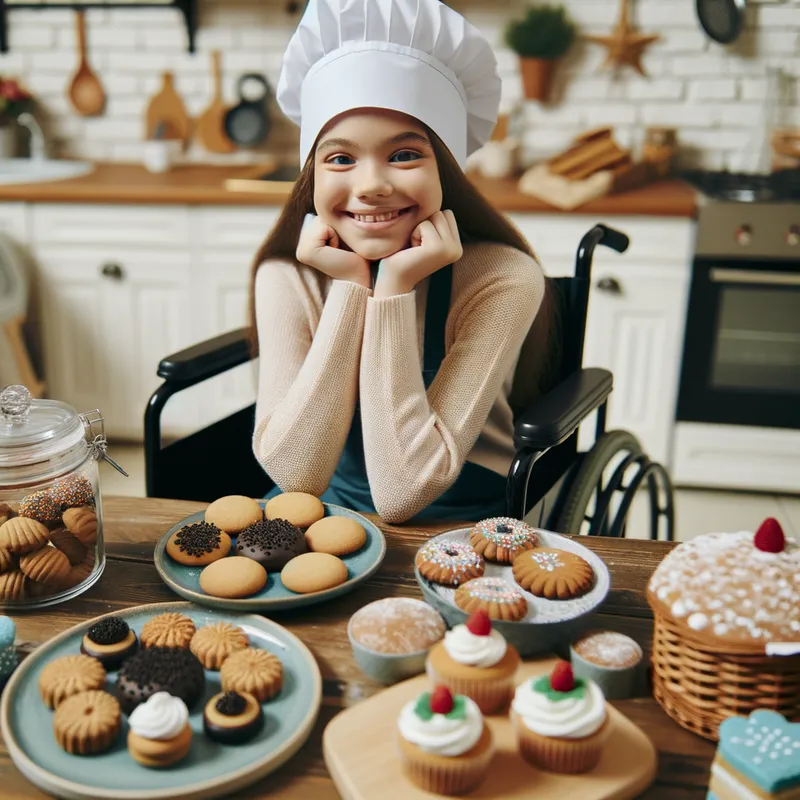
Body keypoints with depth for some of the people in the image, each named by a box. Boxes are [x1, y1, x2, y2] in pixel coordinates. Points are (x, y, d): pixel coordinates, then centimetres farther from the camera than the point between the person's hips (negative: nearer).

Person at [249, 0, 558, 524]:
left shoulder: (503, 279, -17)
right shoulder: (286, 276, -8)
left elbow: (402, 492, -22)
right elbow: (297, 474, -18)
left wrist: (394, 290, -25)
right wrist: (350, 287, -21)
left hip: (458, 526, -2)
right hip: (323, 511, 2)